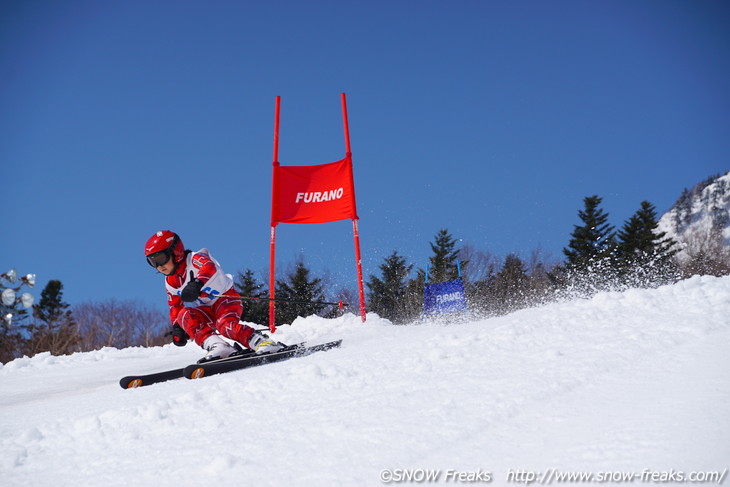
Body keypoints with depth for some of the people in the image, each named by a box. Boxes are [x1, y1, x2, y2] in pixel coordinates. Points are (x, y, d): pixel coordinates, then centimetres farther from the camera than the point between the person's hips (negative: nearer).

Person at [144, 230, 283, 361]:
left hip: (226, 298, -6)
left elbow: (209, 268, -38)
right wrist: (176, 327, 5)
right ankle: (218, 347, -42)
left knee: (225, 325, -35)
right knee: (185, 315, -25)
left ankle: (263, 343, -36)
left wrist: (197, 284, -58)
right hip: (207, 311, 6)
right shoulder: (170, 282, 9)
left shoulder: (195, 259, -15)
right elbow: (175, 305, 21)